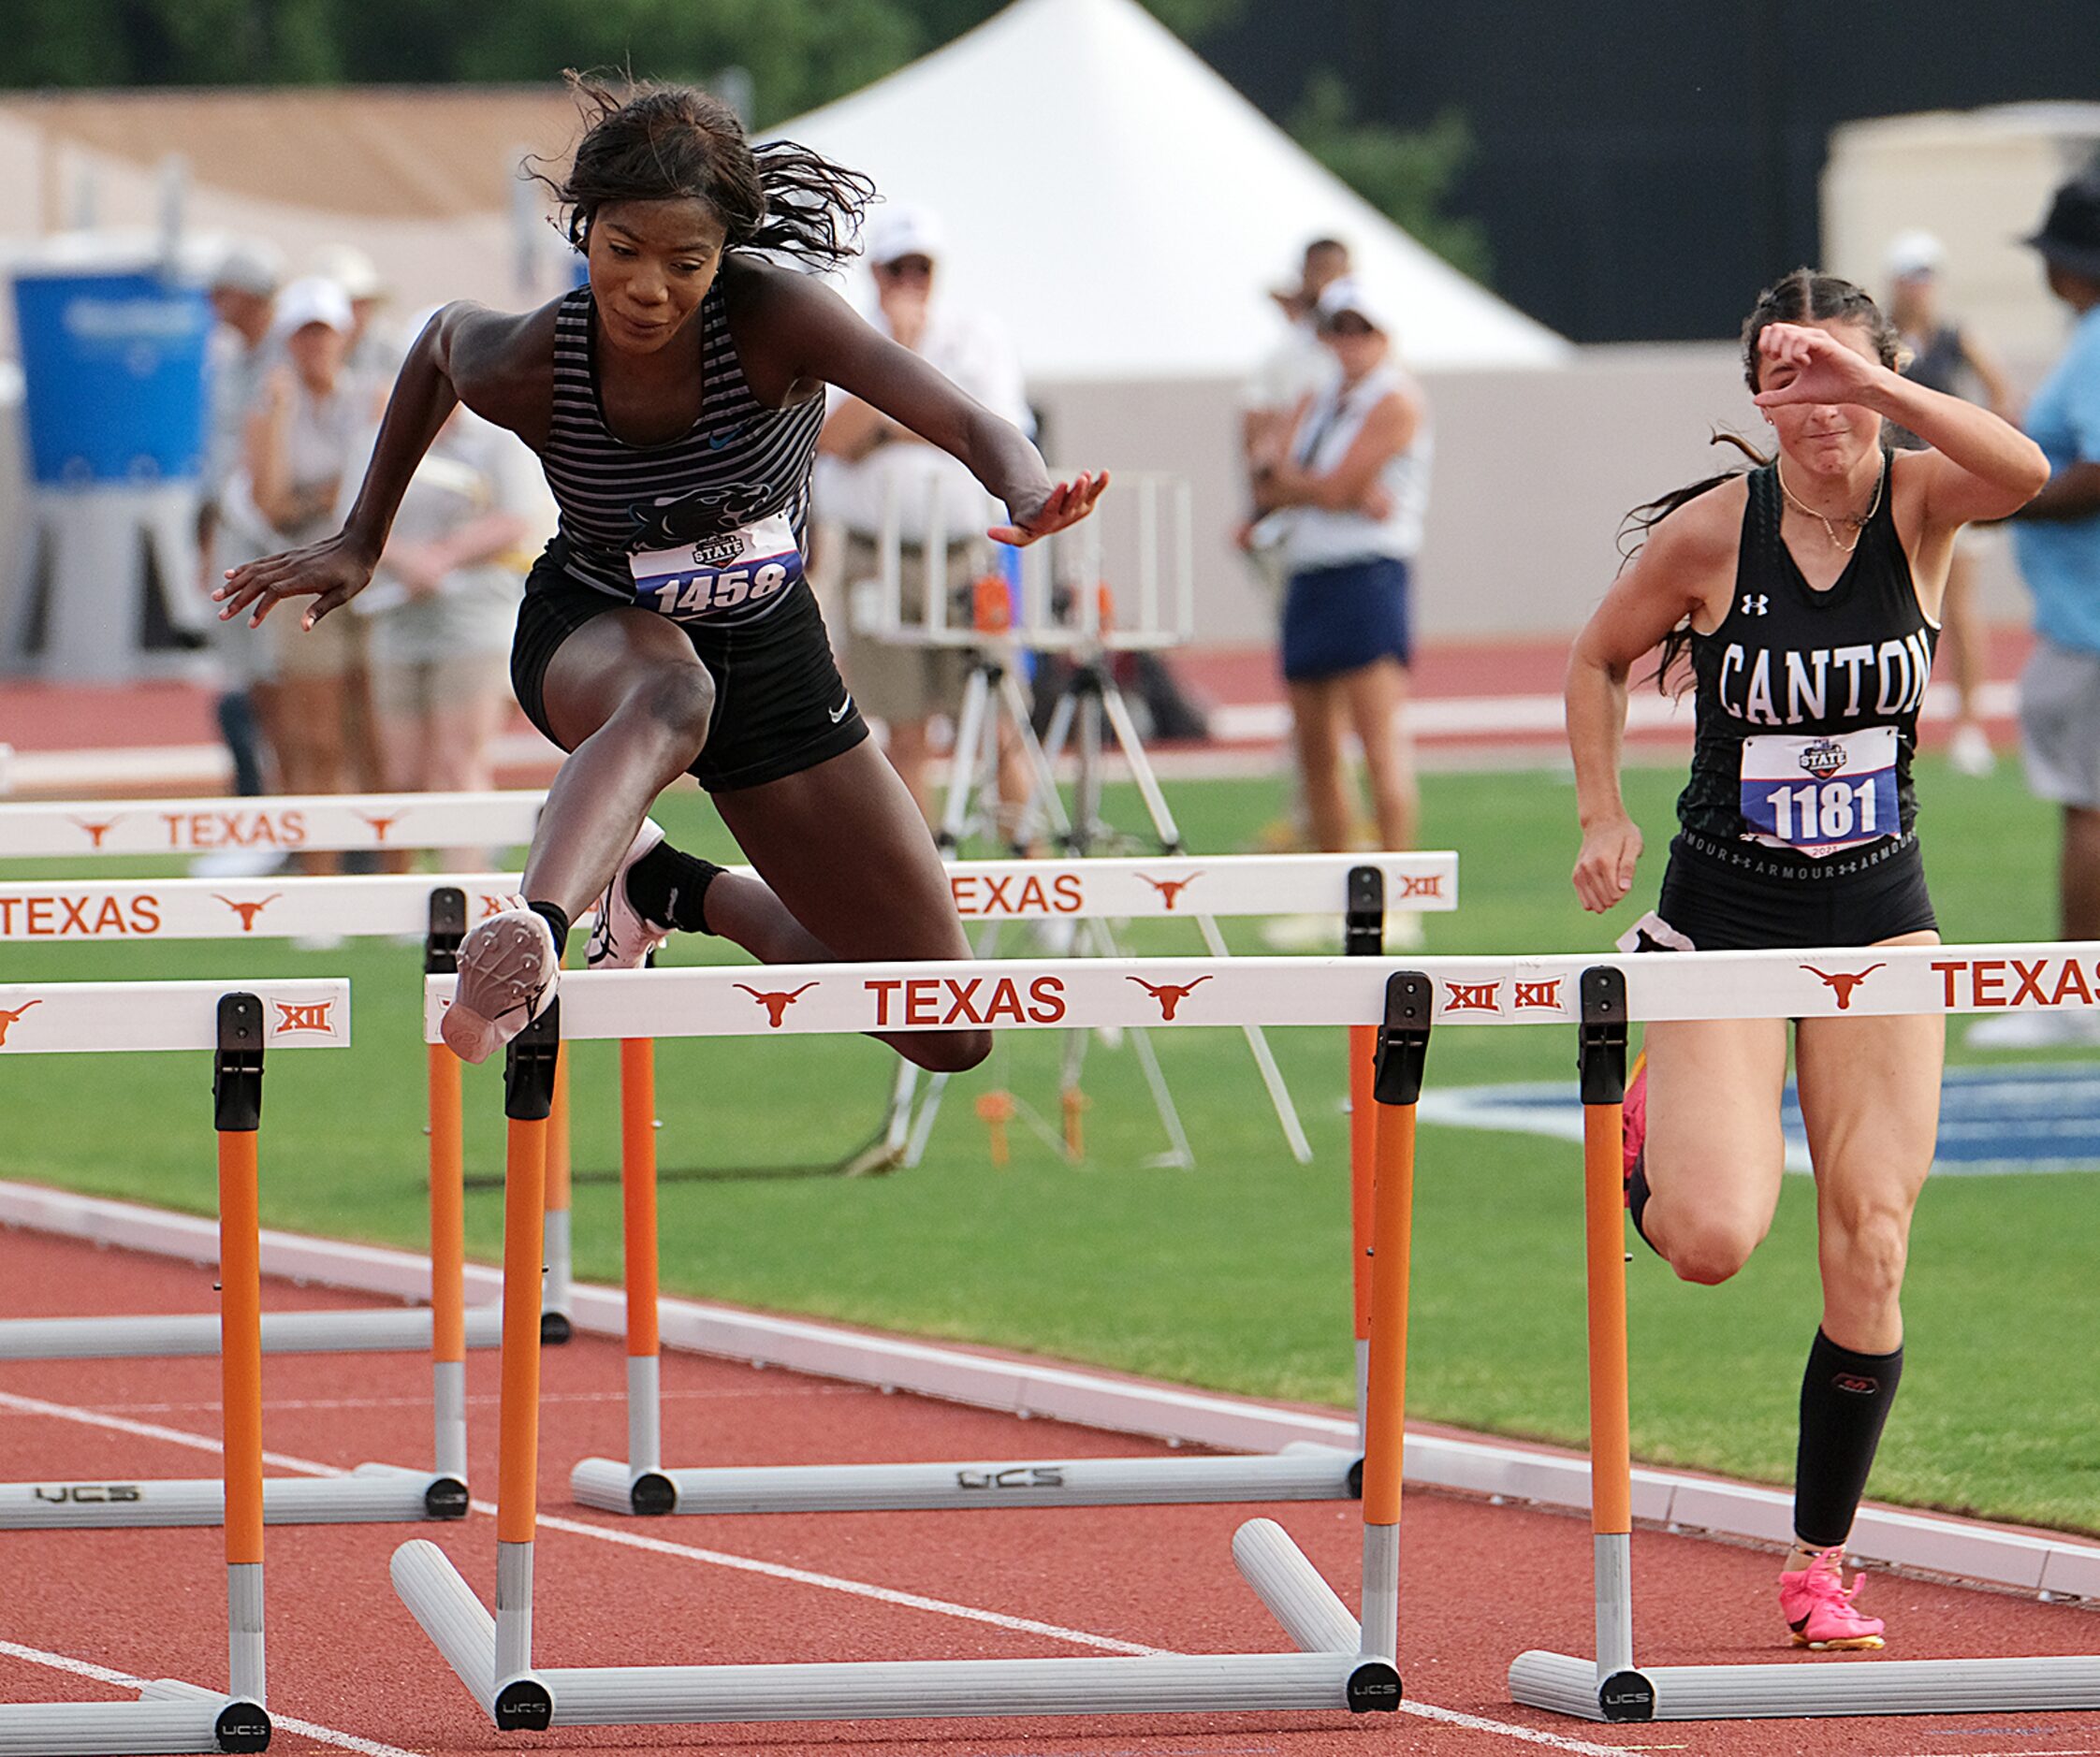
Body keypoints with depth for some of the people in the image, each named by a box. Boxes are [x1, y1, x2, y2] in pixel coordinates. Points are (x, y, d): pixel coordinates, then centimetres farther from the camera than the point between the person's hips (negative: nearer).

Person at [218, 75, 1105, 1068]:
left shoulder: (770, 316, -29)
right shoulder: (526, 369, -23)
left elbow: (964, 423, -41)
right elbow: (443, 340, 3)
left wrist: (1028, 493, -63)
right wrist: (362, 540, 8)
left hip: (770, 647, 2)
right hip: (599, 640, -2)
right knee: (669, 700, -45)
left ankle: (675, 893, 22)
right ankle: (535, 928, -69)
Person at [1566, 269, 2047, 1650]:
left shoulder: (1918, 504, -8)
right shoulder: (1713, 532, -9)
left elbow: (2025, 471, -31)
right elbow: (1601, 659, 8)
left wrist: (1878, 385, -41)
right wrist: (1604, 819, -3)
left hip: (1878, 913, 1)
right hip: (1725, 911, -1)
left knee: (1870, 1248, -4)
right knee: (1713, 1239, -15)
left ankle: (1823, 1561, 10)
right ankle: (1651, 1120, 22)